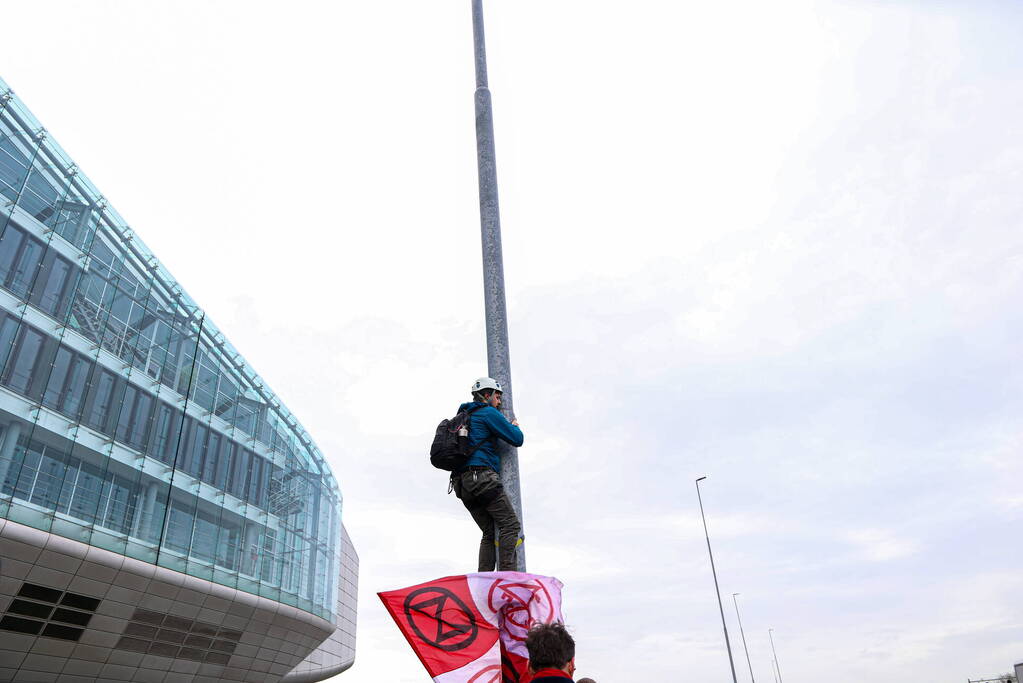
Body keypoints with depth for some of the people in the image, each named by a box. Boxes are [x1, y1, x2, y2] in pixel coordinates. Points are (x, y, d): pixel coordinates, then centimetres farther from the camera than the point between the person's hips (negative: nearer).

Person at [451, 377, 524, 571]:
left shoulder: (464, 417, 27)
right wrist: (515, 426, 19)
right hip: (482, 478, -9)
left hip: (462, 485, 9)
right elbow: (516, 439, -2)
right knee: (511, 525, -7)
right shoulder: (488, 413, 0)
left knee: (490, 533, 10)